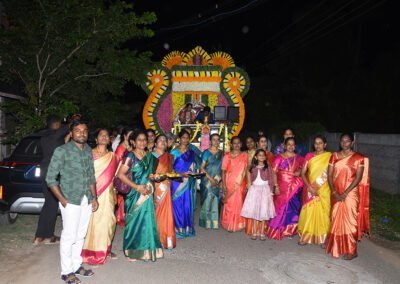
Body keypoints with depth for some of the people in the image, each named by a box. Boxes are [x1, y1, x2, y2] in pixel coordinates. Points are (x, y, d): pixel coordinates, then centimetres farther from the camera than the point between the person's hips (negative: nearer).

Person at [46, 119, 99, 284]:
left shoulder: (88, 150, 8)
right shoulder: (62, 151, -9)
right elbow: (50, 178, -9)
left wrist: (94, 197, 11)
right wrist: (62, 200, -11)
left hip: (87, 200, 5)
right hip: (71, 201, -5)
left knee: (80, 235, 15)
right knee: (69, 236, 3)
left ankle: (76, 266, 30)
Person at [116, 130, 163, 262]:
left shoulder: (149, 156, 10)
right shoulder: (130, 156, -8)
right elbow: (120, 174, -15)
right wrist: (137, 187, -16)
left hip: (147, 193, 6)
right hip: (135, 194, -5)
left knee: (147, 221, 9)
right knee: (135, 221, 3)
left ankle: (145, 250, 23)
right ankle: (133, 251, 19)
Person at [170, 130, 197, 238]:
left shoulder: (191, 152, 11)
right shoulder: (174, 152, -2)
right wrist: (181, 174, -18)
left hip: (189, 182, 4)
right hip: (178, 182, -4)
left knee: (188, 205, 5)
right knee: (178, 204, -4)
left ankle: (187, 228, 17)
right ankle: (178, 229, 6)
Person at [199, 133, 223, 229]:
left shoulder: (221, 153, 9)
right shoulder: (206, 152, -2)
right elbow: (202, 168, -6)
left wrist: (219, 178, -3)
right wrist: (210, 178, -13)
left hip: (217, 181, 3)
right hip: (207, 180, -3)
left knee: (216, 201, 5)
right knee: (207, 200, -2)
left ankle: (214, 222, 16)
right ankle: (206, 222, 10)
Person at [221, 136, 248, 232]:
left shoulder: (245, 155, 6)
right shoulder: (227, 156, 0)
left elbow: (246, 170, 8)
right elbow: (223, 171, -2)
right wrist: (224, 185, -9)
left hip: (240, 184, 2)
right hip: (229, 183, -2)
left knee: (239, 203, 6)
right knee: (229, 204, 1)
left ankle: (239, 224, 22)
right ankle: (229, 225, 17)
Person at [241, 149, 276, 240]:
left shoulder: (268, 168, -1)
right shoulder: (253, 168, 4)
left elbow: (271, 181, -1)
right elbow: (249, 179, 10)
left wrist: (270, 191, -6)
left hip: (265, 190, -1)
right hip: (254, 189, 2)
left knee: (264, 212, 2)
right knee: (254, 211, 4)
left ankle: (262, 233, 12)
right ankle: (254, 232, 13)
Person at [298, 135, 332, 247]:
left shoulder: (329, 157, -1)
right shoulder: (309, 156, 1)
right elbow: (303, 173, -2)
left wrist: (332, 189, -12)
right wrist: (310, 187, -11)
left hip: (324, 190, -1)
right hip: (310, 189, 1)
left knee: (323, 213, 4)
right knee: (308, 211, 4)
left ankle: (322, 238, 16)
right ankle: (306, 236, 17)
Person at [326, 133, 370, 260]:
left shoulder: (358, 158, -5)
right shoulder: (334, 156, 5)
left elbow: (358, 178, -11)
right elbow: (330, 175, 2)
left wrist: (345, 193, -17)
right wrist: (334, 192, -9)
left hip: (350, 194, -4)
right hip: (336, 194, 4)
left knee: (349, 220, 0)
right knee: (336, 219, 10)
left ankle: (351, 250, 12)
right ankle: (337, 246, 25)